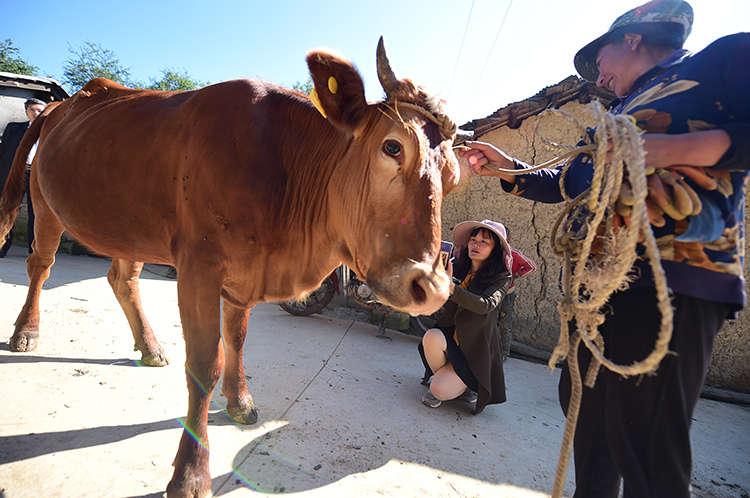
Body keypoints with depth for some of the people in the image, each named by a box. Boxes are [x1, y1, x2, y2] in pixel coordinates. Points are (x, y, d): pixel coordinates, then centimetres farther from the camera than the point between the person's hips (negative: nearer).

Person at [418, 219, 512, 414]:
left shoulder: (500, 278, -14)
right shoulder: (458, 268, -1)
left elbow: (485, 305, -34)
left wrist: (451, 287, -49)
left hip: (476, 349, -3)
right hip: (451, 336, 4)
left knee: (441, 391, -20)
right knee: (431, 337, -31)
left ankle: (464, 385, 17)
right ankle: (442, 377, 1)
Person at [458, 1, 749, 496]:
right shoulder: (624, 112, 29)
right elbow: (569, 183, 32)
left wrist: (681, 148, -21)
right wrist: (507, 169, 27)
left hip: (673, 275, -8)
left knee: (644, 440, -7)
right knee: (584, 402, 15)